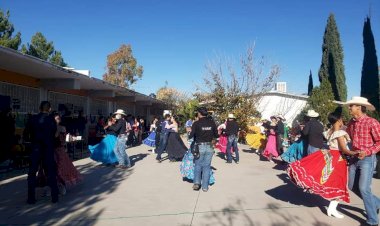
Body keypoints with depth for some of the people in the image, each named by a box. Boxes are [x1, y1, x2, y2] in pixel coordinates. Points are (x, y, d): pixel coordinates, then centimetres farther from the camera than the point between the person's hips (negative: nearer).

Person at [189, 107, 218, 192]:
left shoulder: (196, 123, -10)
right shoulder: (212, 123, 0)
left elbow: (191, 135, -14)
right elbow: (216, 135, 5)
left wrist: (190, 136, 8)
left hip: (199, 147, -2)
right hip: (209, 147, 2)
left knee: (198, 165, 16)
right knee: (206, 166, 11)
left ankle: (197, 182, 3)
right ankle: (205, 186, 14)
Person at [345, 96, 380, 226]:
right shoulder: (351, 122, 5)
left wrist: (367, 152, -23)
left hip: (367, 159, -7)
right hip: (354, 158, 8)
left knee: (364, 189, -11)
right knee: (351, 186, 14)